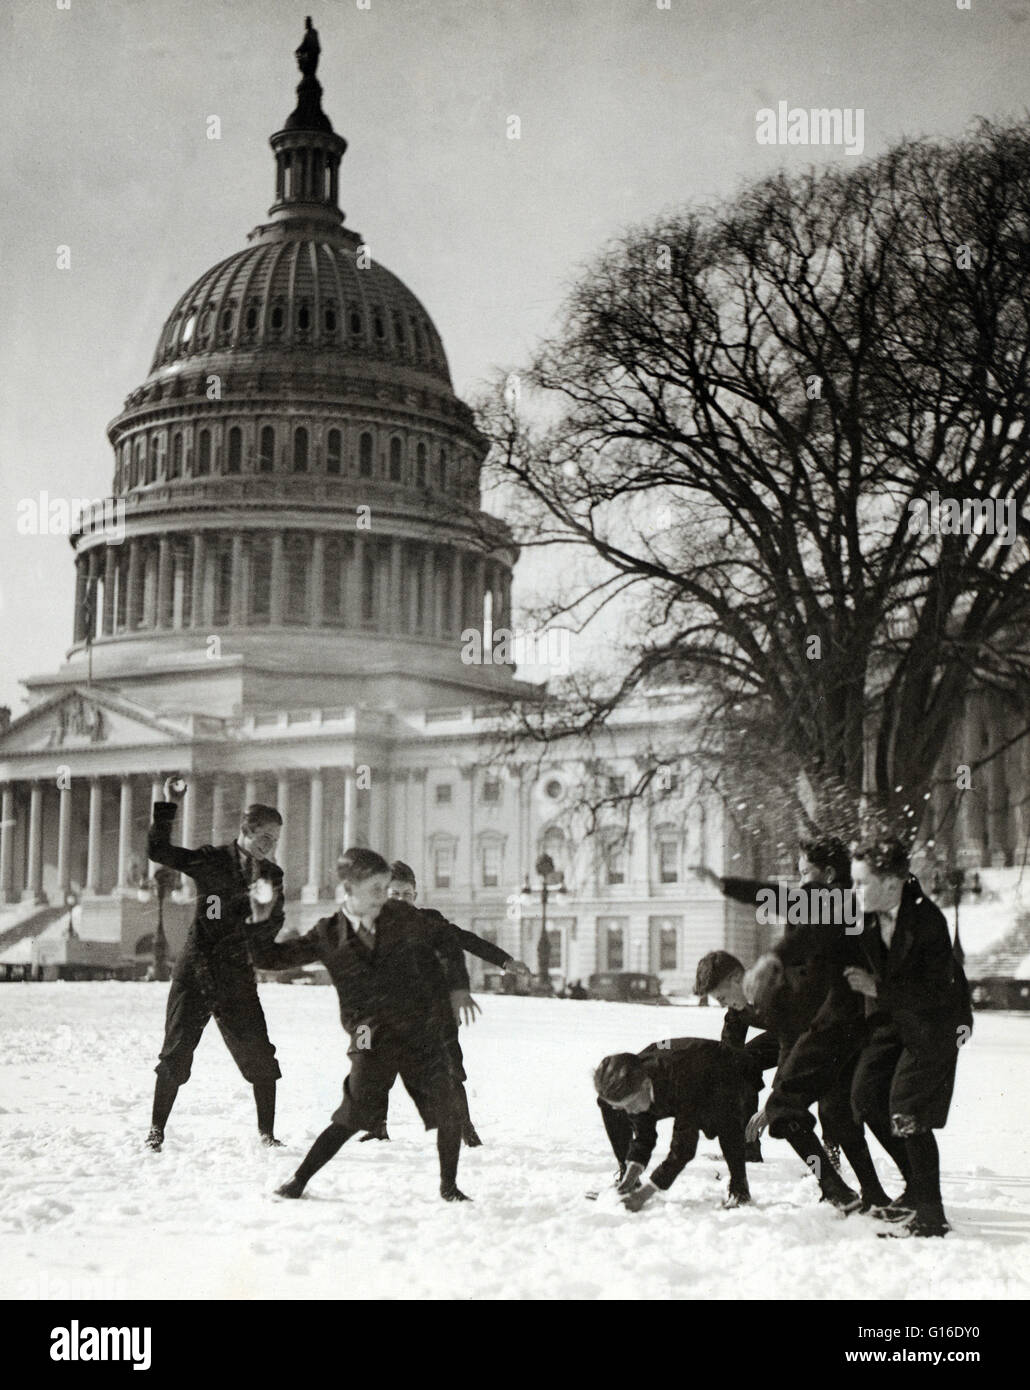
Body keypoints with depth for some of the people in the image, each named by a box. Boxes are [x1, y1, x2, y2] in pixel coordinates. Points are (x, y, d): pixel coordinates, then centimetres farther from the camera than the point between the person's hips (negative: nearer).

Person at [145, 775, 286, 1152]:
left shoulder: (272, 876, 7)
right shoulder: (212, 860, -3)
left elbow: (270, 930, 7)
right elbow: (158, 851, -10)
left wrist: (268, 909, -14)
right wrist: (168, 806, -17)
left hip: (238, 979, 3)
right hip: (196, 972, -3)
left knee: (259, 1056, -2)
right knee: (177, 1053, -1)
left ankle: (267, 1133, 12)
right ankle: (157, 1129, 14)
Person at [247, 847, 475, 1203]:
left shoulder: (401, 916, 4)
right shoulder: (328, 936, 1)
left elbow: (445, 942, 18)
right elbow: (271, 958, 6)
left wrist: (458, 986, 9)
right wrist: (258, 923, -8)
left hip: (424, 1033, 2)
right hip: (372, 1040, -2)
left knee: (448, 1109, -1)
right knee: (354, 1116, -8)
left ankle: (449, 1186, 21)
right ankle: (299, 1180, 10)